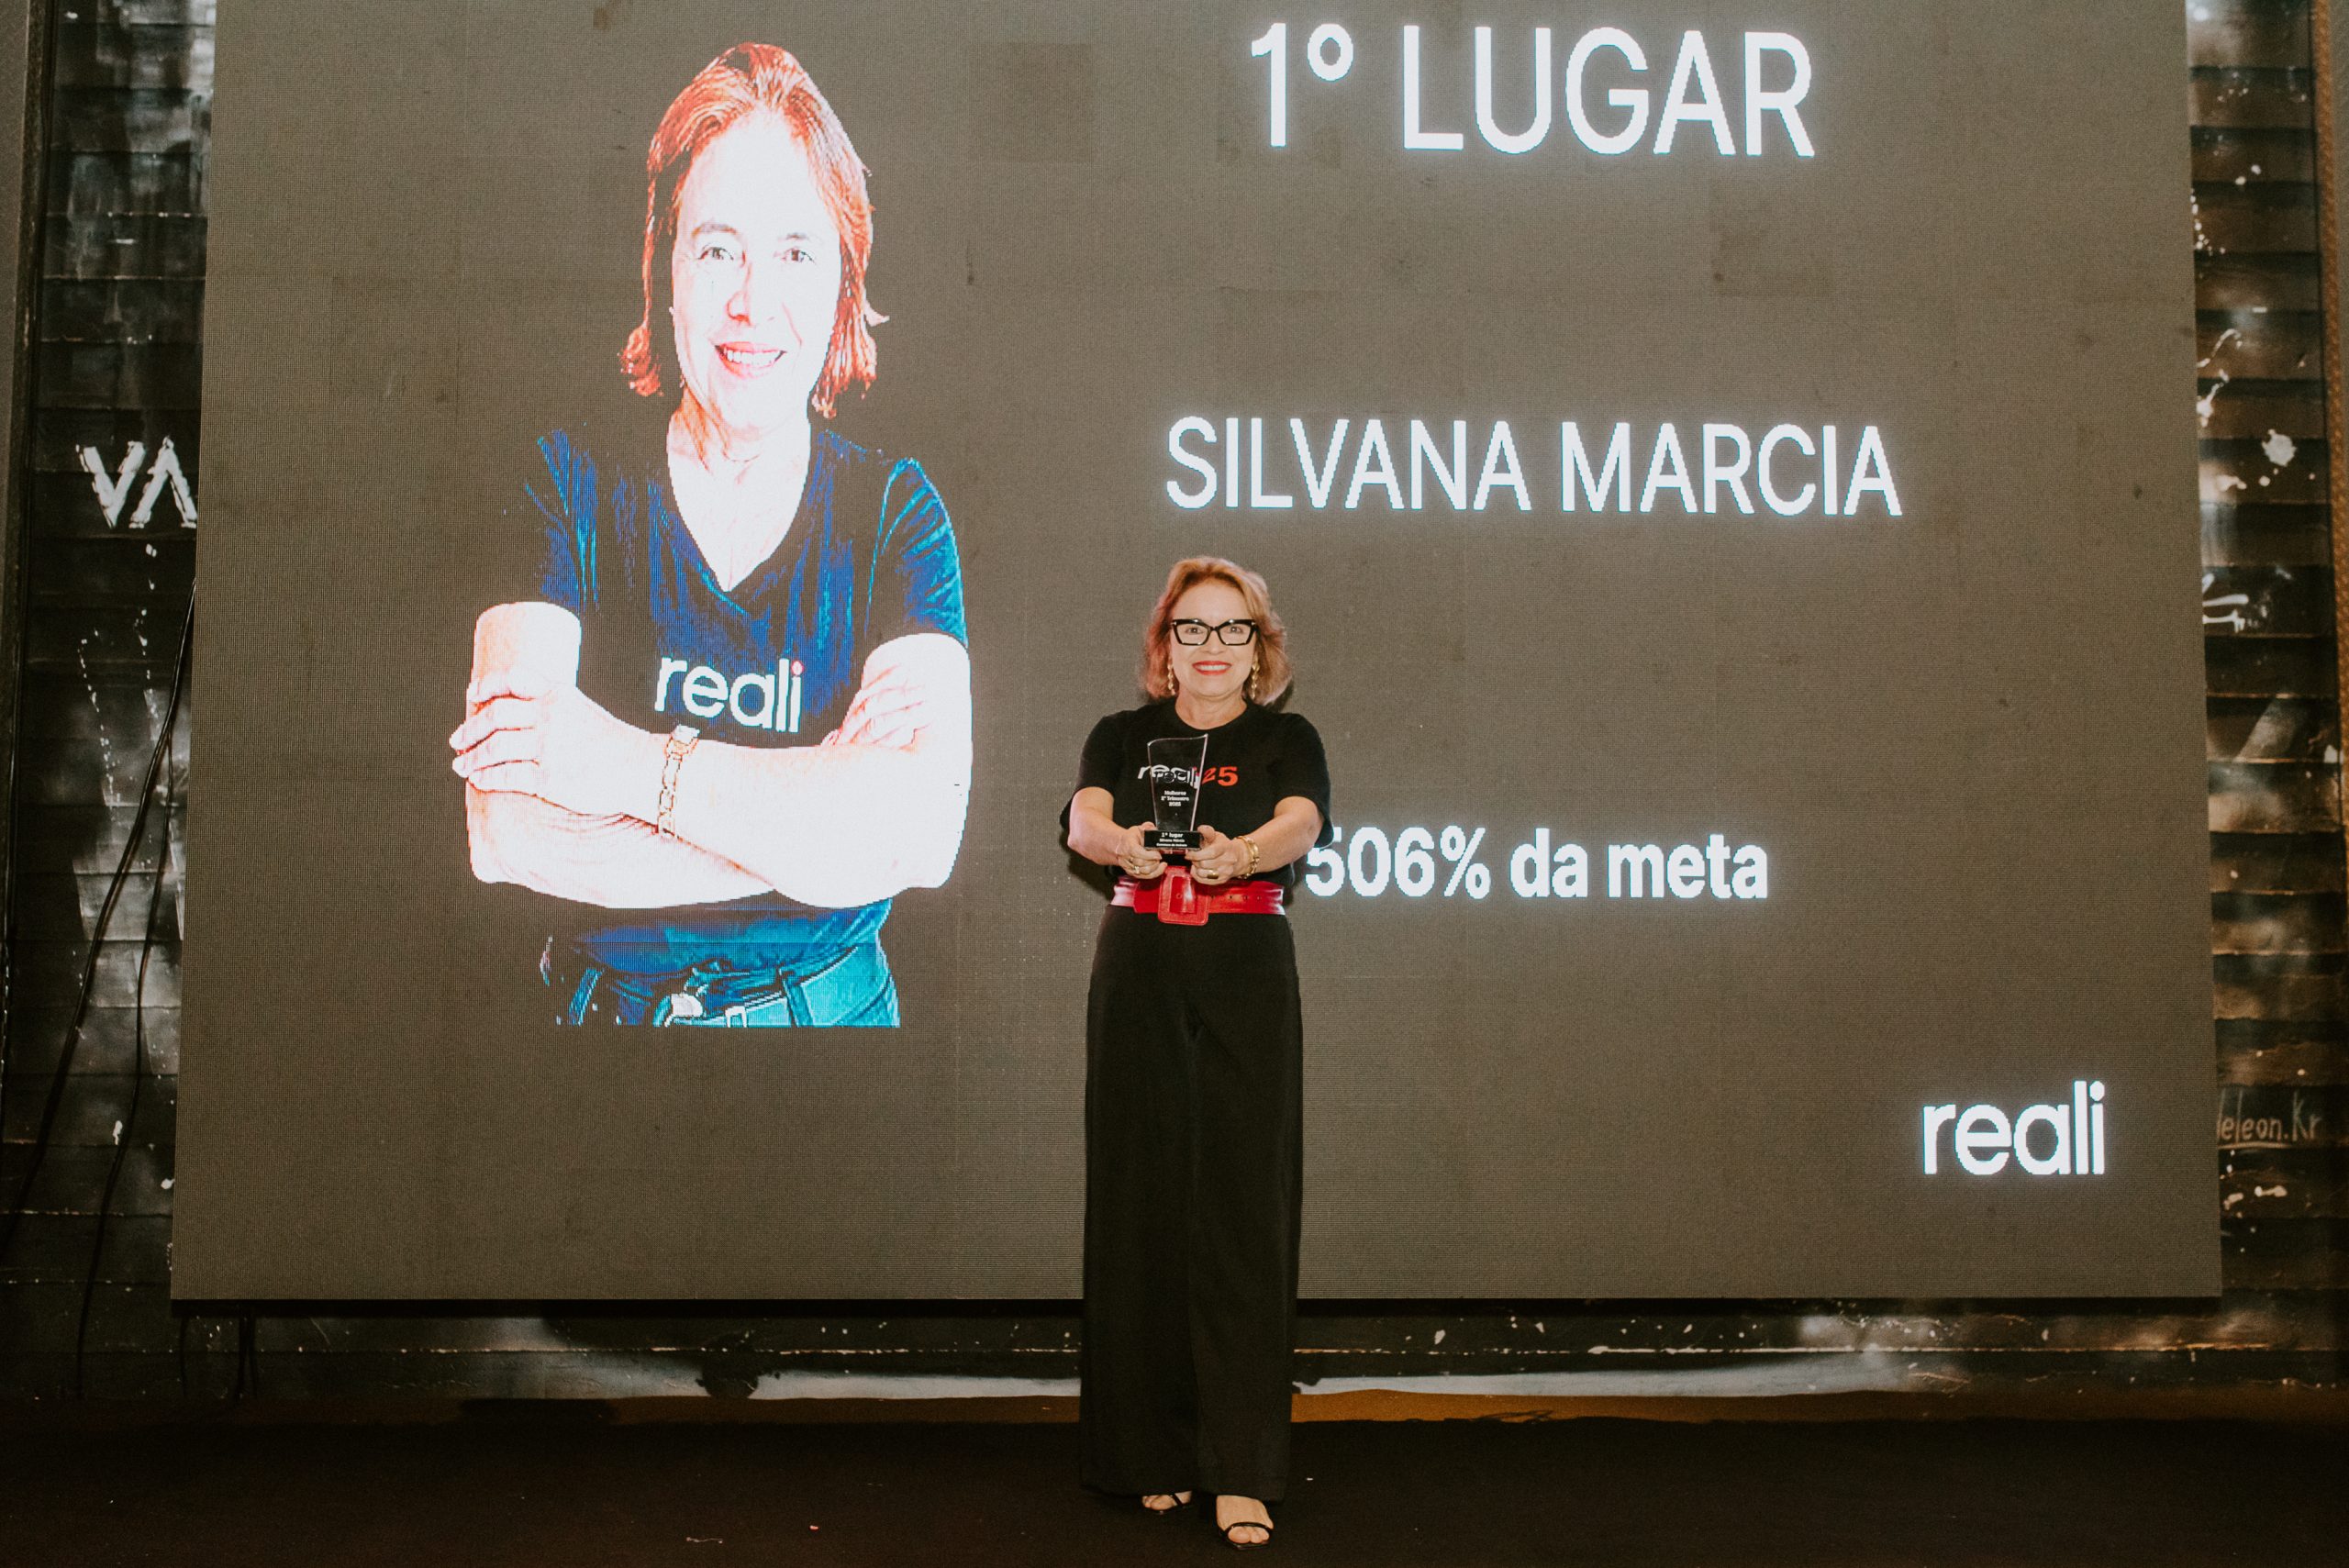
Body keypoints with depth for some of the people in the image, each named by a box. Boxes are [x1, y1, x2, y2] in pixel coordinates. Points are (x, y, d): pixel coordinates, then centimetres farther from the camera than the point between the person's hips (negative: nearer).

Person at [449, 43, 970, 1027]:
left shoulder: (897, 511, -6)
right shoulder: (568, 480, -8)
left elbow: (929, 830, -22)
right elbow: (505, 831, -21)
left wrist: (631, 763, -26)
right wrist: (830, 808, -25)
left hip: (836, 1011, 1)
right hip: (602, 1007, 0)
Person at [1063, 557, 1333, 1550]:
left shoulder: (1286, 742, 7)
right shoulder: (1122, 738, 10)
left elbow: (1299, 825, -15)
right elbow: (1084, 817, -10)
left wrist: (1241, 851, -39)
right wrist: (1126, 843, -35)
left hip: (1247, 990, -1)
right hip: (1138, 984, 2)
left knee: (1243, 1215, -5)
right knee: (1141, 1208, 2)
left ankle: (1242, 1474, -3)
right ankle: (1152, 1455, 14)